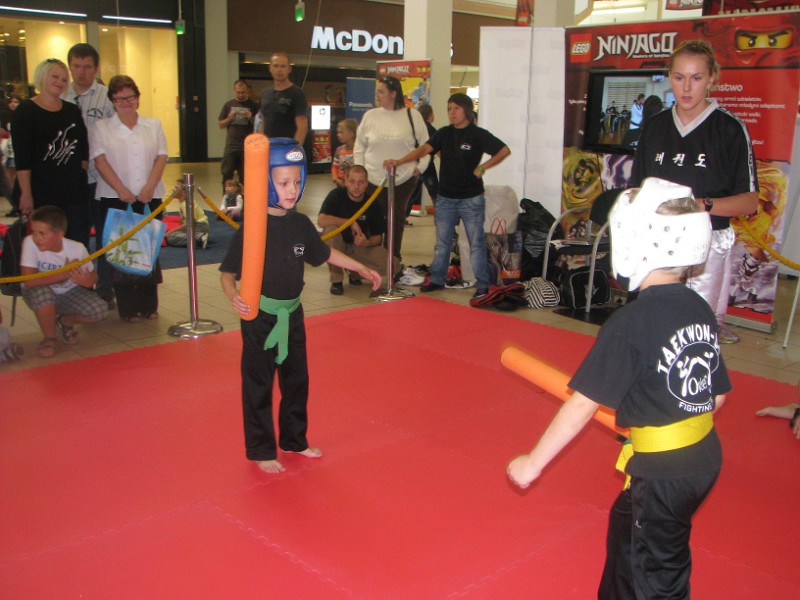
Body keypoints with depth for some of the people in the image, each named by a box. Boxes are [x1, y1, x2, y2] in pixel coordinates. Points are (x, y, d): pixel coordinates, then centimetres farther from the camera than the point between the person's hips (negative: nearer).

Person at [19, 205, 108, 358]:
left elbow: (93, 276, -7)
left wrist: (87, 280, -33)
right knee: (40, 291, -37)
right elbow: (29, 280, -33)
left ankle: (65, 322, 15)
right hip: (40, 294, -2)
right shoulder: (29, 243, -26)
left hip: (69, 292, 2)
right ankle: (50, 338, -9)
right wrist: (64, 273, -35)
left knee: (100, 310, -20)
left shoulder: (77, 249, -21)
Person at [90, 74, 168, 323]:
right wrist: (122, 190, -14)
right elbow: (100, 161, -3)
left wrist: (149, 187, -11)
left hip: (149, 198, 2)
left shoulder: (153, 125, 11)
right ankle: (127, 307, 4)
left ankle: (149, 305, 12)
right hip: (114, 199, -1)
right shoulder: (102, 128, 6)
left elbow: (161, 157, 3)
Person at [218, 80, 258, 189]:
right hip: (231, 146, 2)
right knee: (226, 174, -2)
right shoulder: (228, 105, 10)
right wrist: (230, 118, -8)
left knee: (245, 176, 2)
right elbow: (221, 124, 11)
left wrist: (251, 118, -15)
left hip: (247, 146, -1)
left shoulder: (253, 106, 4)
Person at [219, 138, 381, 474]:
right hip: (260, 316, -6)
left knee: (296, 380, 18)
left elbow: (324, 254, 16)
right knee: (259, 386, 5)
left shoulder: (301, 224, 0)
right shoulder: (252, 228, -17)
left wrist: (362, 269, 21)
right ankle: (261, 451, 22)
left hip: (292, 313, 6)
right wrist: (234, 296, -36)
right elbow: (228, 272, -16)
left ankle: (294, 440, 37)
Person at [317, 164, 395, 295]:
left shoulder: (372, 204, -7)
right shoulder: (336, 195, -15)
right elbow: (321, 220, -30)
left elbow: (378, 236, -2)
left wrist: (367, 242, -25)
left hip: (360, 247, 2)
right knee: (330, 229, -35)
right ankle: (336, 279, -19)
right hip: (337, 246, -2)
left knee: (392, 266, -20)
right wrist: (351, 222, -28)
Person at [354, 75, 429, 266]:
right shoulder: (370, 116, 2)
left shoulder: (412, 115, -1)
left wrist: (420, 166, -1)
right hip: (374, 180, 1)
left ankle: (393, 257, 20)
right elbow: (359, 147, 10)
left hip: (404, 179, -1)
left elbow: (425, 145, 7)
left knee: (397, 219, 9)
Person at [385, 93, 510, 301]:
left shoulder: (478, 134, -6)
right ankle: (436, 279, 24)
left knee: (476, 243, 2)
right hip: (446, 198, 4)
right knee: (442, 241, 12)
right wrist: (398, 161, -19)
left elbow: (504, 150, -5)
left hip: (471, 199, -4)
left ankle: (482, 285, 8)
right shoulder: (444, 133, 6)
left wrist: (482, 168, -9)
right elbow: (423, 149, -5)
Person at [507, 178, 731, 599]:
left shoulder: (631, 322, -21)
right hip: (705, 457, 8)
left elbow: (583, 404, -20)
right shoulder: (700, 310, 1)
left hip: (663, 470, -8)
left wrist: (534, 462, -12)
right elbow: (717, 395, 9)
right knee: (626, 525, 28)